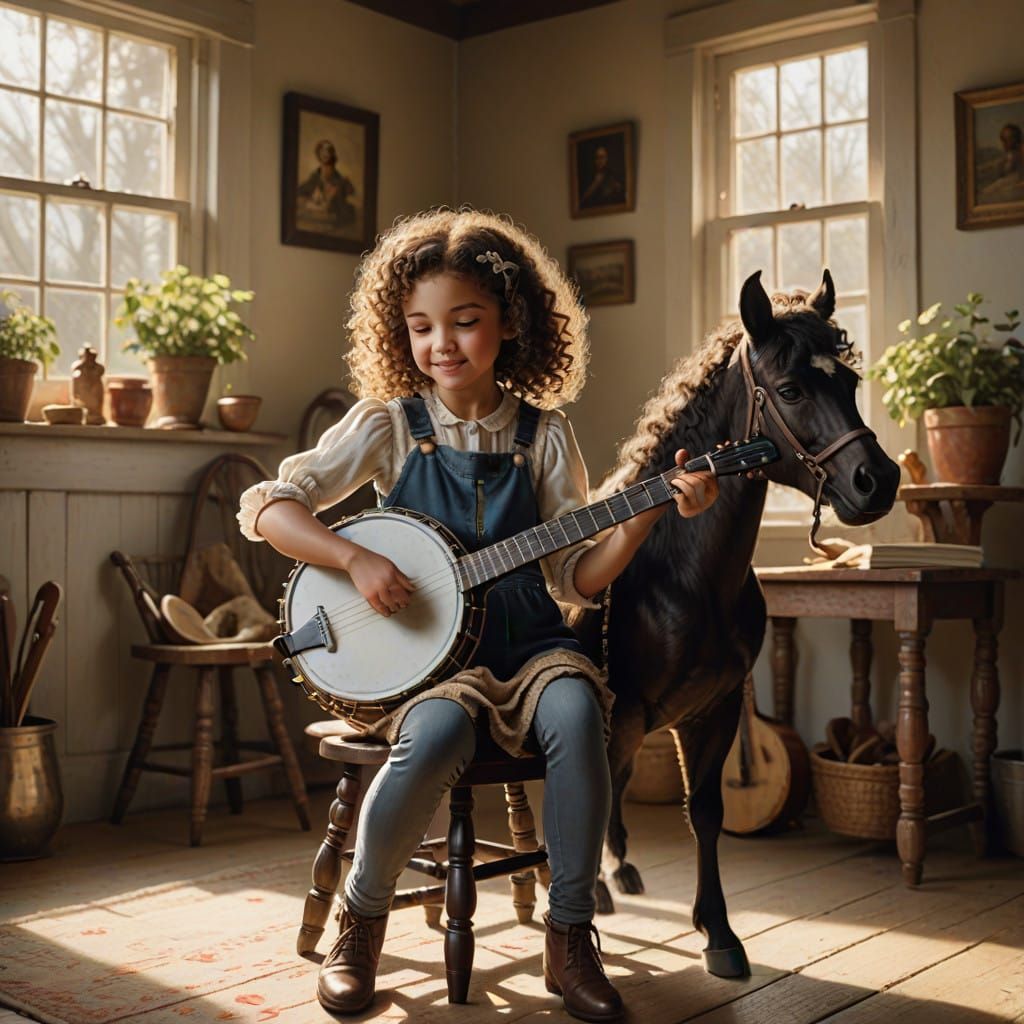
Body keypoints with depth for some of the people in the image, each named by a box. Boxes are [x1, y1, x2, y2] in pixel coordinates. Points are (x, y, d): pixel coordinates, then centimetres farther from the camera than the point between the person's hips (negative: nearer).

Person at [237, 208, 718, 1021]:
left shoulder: (543, 432, 6)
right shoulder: (390, 423, 2)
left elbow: (576, 577, 4)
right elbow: (266, 505, -3)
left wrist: (647, 510, -10)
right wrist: (357, 560, -18)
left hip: (526, 645, 2)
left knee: (576, 710, -31)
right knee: (438, 731, -34)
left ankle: (571, 937, -13)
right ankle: (362, 918, -5)